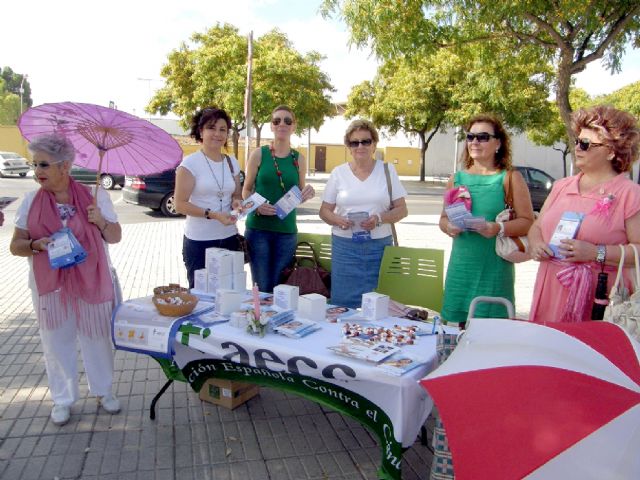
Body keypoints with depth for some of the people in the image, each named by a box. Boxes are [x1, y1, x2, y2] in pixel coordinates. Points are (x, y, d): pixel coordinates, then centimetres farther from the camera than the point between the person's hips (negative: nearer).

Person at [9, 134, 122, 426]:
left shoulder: (95, 195, -4)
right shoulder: (31, 201, -1)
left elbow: (115, 237, -2)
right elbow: (15, 246, 2)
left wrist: (101, 221, -22)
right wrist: (36, 245, -19)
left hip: (92, 282, -1)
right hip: (50, 286, 1)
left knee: (97, 338, 10)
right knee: (56, 342, 10)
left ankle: (103, 391, 30)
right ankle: (63, 399, 27)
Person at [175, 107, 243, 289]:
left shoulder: (232, 163, 10)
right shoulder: (190, 163, -7)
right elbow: (180, 205, -11)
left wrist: (237, 202, -3)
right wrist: (213, 214, -22)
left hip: (229, 238, 5)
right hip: (199, 241, -4)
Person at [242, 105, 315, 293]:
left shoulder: (299, 159, 7)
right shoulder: (258, 154, 0)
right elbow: (246, 190, 5)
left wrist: (308, 193, -7)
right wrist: (256, 206, -15)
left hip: (287, 231, 2)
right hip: (258, 228, -2)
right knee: (262, 288, 1)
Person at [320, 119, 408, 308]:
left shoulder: (387, 170, 6)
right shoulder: (339, 173, 6)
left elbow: (401, 209, 4)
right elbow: (324, 211, 8)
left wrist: (380, 219, -15)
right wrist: (339, 220, -13)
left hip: (379, 246, 0)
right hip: (345, 246, 0)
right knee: (343, 302, -1)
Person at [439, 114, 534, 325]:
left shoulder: (510, 178, 0)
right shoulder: (457, 178, 10)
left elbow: (527, 221, -4)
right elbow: (444, 218, 16)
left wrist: (498, 229, -21)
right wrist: (449, 227, -6)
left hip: (494, 266, -3)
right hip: (461, 265, 3)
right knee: (462, 326, 9)